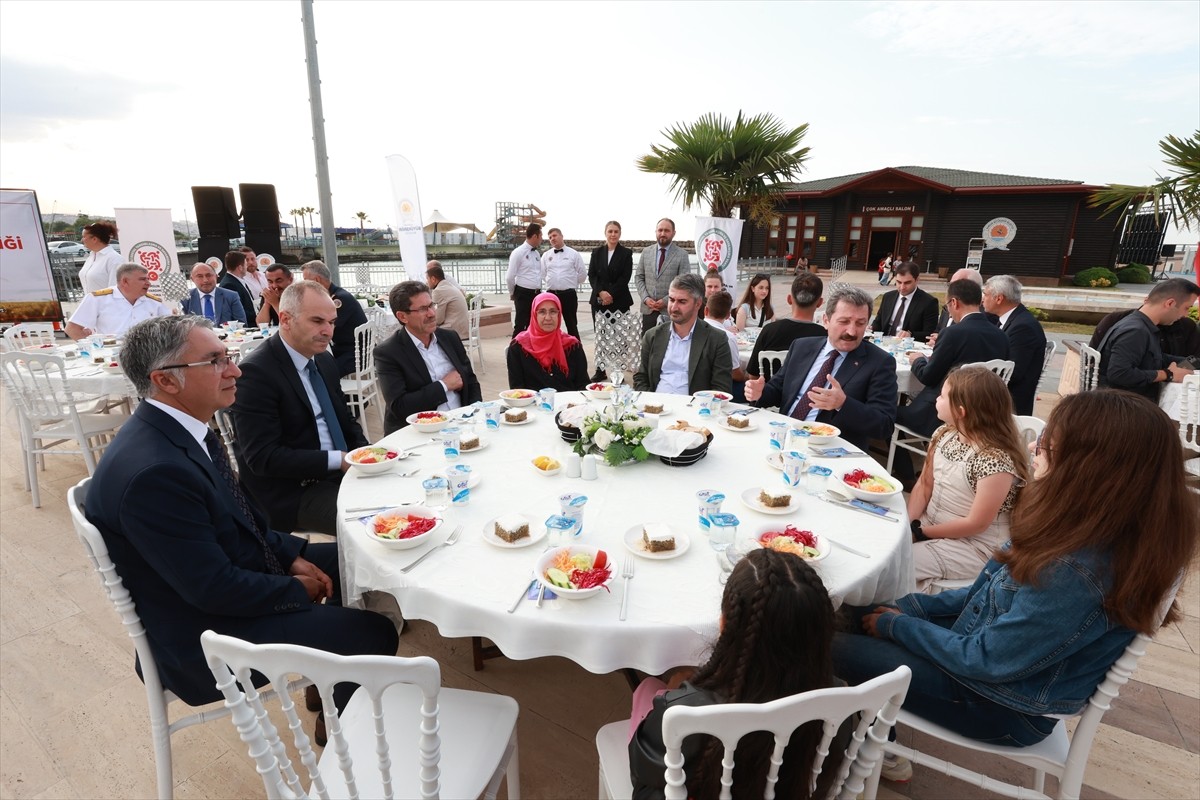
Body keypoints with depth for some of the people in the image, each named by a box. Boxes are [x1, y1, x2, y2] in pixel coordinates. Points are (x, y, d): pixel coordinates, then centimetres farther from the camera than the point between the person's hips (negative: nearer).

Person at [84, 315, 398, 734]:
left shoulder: (180, 428, -2)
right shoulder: (151, 472, -32)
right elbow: (215, 588, -27)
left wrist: (293, 554, -2)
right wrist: (296, 589, -13)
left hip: (235, 569, 9)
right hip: (205, 632, -9)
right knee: (373, 634, -11)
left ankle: (333, 682, 31)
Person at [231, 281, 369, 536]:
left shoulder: (324, 360, 9)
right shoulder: (257, 372, -16)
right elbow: (262, 457, -20)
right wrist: (338, 460, -23)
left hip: (340, 473, 8)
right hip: (292, 492, -8)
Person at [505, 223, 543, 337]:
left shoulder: (536, 253, 13)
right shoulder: (518, 253, -9)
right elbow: (509, 277, -9)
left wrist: (538, 290, 16)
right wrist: (512, 293, 2)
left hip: (536, 294, 7)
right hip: (523, 294, -7)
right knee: (520, 326, -3)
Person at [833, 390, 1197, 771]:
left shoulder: (1079, 572, -35)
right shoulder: (1086, 528, -7)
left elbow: (984, 660, -25)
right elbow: (997, 592, 5)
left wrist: (896, 626, -11)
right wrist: (908, 608, 1)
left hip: (1001, 705, -8)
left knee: (836, 646, -5)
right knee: (855, 613, 9)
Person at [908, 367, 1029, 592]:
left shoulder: (996, 460, -25)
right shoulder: (944, 434, -3)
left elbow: (976, 524, -21)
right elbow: (924, 485, 2)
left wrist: (920, 532, -15)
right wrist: (907, 524, -11)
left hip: (974, 545, -7)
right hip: (929, 525, 7)